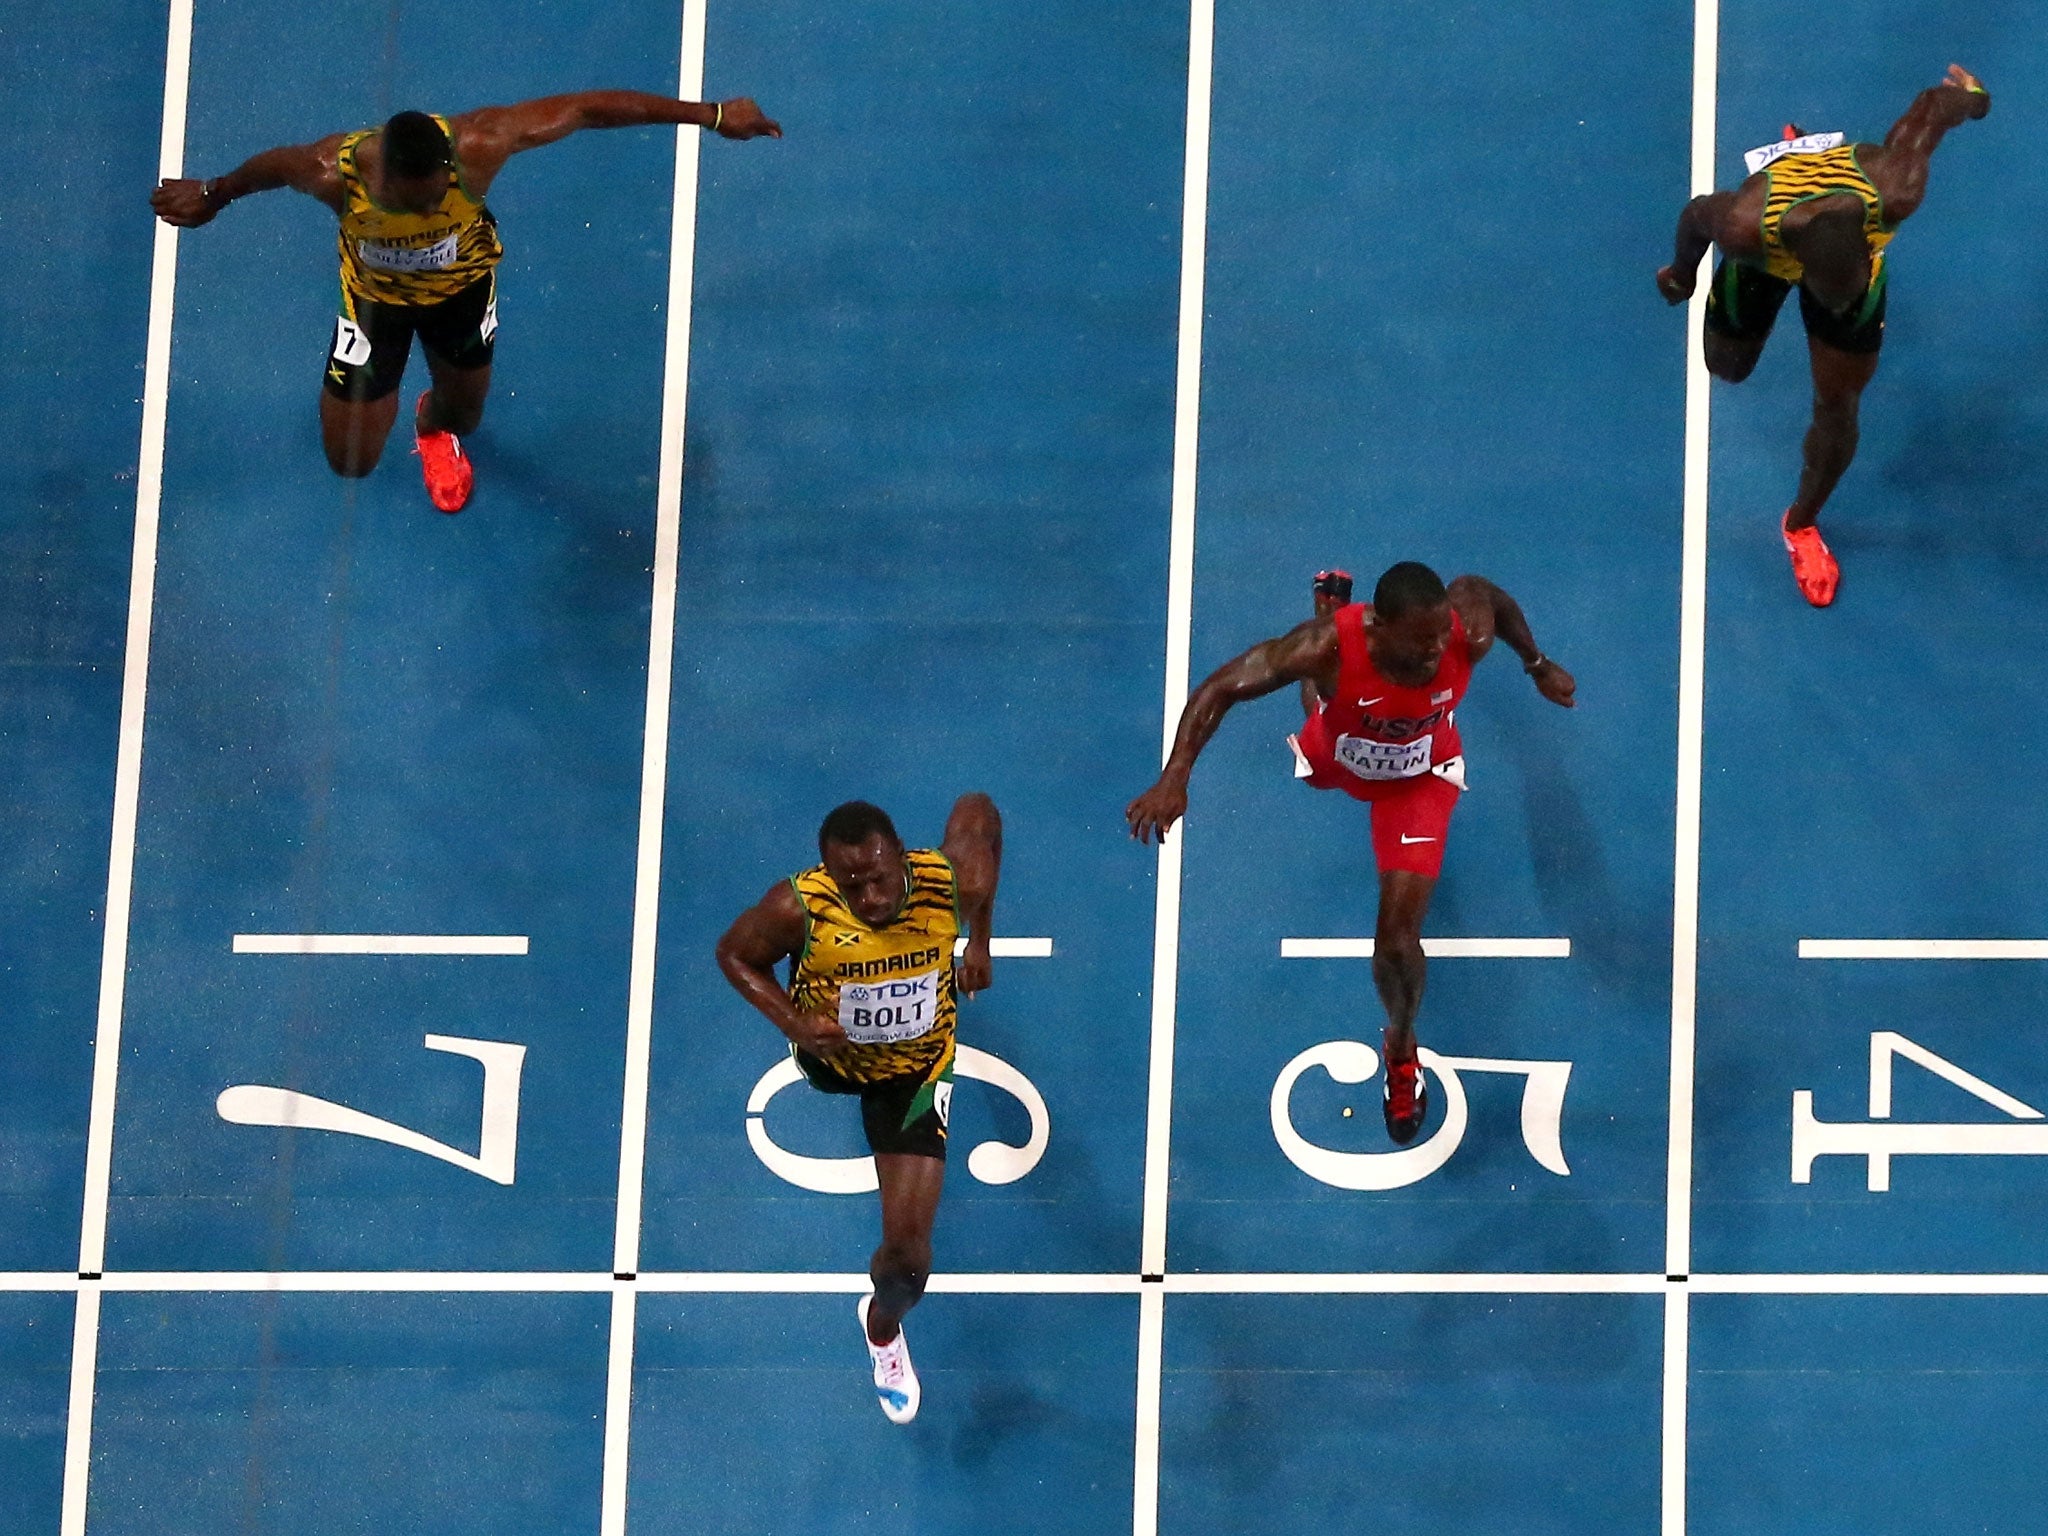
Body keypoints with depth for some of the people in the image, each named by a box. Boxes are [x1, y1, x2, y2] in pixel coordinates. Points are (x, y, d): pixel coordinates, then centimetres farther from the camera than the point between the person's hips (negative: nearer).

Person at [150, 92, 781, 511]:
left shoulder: (479, 145, -44)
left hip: (462, 282, 1)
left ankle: (434, 427, 66)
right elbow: (272, 164, -17)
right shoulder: (334, 173, -43)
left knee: (462, 416, 25)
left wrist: (714, 115, -27)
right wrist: (210, 196, 4)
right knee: (351, 462, 4)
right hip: (376, 295, -1)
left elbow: (592, 108, -33)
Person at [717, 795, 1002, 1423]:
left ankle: (883, 1324, 33)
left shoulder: (953, 882, -36)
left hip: (915, 1070, 0)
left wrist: (979, 941, -5)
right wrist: (795, 1024, -34)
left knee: (908, 1248, -4)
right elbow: (735, 953, -16)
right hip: (832, 1051, 1)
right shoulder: (798, 909, -39)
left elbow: (978, 810, -12)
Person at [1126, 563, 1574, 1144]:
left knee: (1397, 939, -8)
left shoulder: (1469, 633, -40)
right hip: (1337, 756, 0)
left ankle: (1401, 1048, 25)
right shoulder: (1328, 646, -44)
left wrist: (1537, 665, 2)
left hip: (1420, 778, 0)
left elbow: (1483, 590, -13)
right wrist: (1174, 779, -45)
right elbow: (1221, 687, -35)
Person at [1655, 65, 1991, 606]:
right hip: (1766, 257, 0)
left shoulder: (1895, 192, -48)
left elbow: (1931, 106, -28)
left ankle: (1802, 523, 40)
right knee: (1729, 366, 26)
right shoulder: (1746, 225, -49)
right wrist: (1682, 272, 1)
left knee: (1838, 408, 8)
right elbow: (1697, 215, -23)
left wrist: (1970, 98, -3)